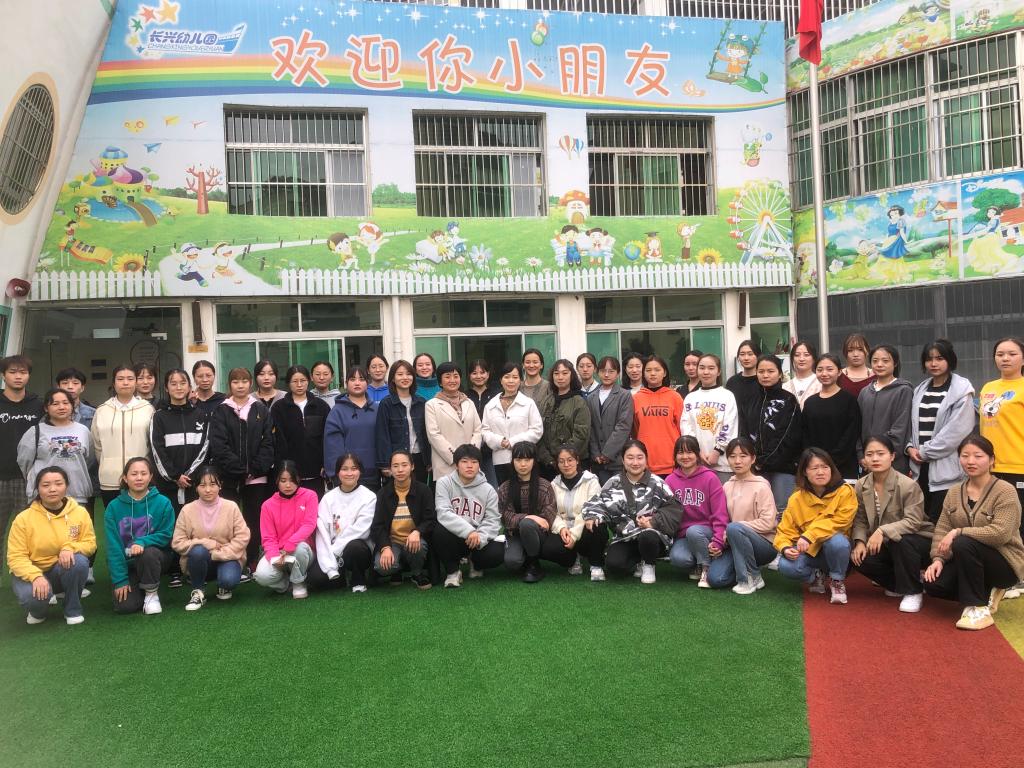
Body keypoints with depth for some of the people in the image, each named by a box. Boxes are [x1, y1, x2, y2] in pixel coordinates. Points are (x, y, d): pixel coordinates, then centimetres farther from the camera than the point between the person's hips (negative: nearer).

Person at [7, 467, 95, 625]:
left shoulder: (80, 512, -9)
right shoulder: (23, 518, -13)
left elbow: (90, 544, -5)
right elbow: (16, 557, -14)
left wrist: (70, 547, -28)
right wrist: (36, 576, -32)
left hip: (65, 570, 2)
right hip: (32, 572, -2)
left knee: (79, 561, -33)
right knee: (32, 596, -35)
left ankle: (72, 610, -7)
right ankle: (38, 611, 6)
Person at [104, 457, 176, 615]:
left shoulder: (163, 503, -10)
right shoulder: (114, 506, -7)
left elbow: (166, 535, -8)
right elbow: (113, 546, -8)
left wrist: (142, 542, -27)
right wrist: (120, 580, -13)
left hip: (156, 558, -1)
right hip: (127, 563, 1)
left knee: (147, 552, -36)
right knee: (125, 606, -18)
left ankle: (151, 593, -10)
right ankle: (138, 587, 17)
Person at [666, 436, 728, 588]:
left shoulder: (710, 478, -4)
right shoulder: (670, 481, 6)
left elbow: (720, 513, -8)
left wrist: (718, 541, -20)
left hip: (706, 532, -2)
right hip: (682, 536, 2)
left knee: (693, 531, -36)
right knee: (677, 558, -30)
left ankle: (706, 569, -12)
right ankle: (696, 567, 4)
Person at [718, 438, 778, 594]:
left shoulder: (761, 486, -9)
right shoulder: (727, 486, 8)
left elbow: (768, 522, -16)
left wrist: (734, 528, -17)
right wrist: (722, 536, -13)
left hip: (766, 544, -5)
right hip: (736, 544, 5)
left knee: (734, 528, -35)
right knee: (715, 579, -18)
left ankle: (752, 578, -16)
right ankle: (749, 567, 12)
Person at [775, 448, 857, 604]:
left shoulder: (845, 492, -12)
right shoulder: (796, 499, -6)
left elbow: (839, 522, -22)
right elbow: (785, 530, -4)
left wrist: (809, 536, -32)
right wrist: (785, 548, -26)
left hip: (834, 551, -2)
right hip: (809, 551, 2)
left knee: (837, 540, -37)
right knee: (786, 566, -28)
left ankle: (837, 581, -6)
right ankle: (816, 576, 7)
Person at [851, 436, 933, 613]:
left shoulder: (908, 485, -22)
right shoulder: (861, 486, -5)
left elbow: (913, 521, -29)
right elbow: (860, 520, -1)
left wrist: (883, 531, -40)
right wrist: (860, 541, -19)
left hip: (917, 540, -5)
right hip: (886, 545, 5)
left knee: (901, 542, -38)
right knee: (858, 557, -20)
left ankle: (912, 592, -14)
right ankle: (898, 584, 10)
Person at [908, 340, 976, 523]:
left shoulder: (962, 389, -5)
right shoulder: (920, 390, 15)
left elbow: (957, 429, -13)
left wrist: (926, 451, -10)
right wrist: (910, 447, -2)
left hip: (946, 468, -6)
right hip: (920, 466, 6)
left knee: (939, 520, -6)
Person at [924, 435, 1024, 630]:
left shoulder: (1005, 491, -15)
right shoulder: (954, 492, 3)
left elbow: (1001, 533, -27)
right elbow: (941, 530, -1)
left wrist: (958, 532, -27)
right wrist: (938, 558, -16)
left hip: (1005, 563, -6)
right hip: (969, 561, 6)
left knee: (963, 544, -34)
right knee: (933, 584, -18)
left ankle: (978, 608, -20)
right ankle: (985, 593, 10)